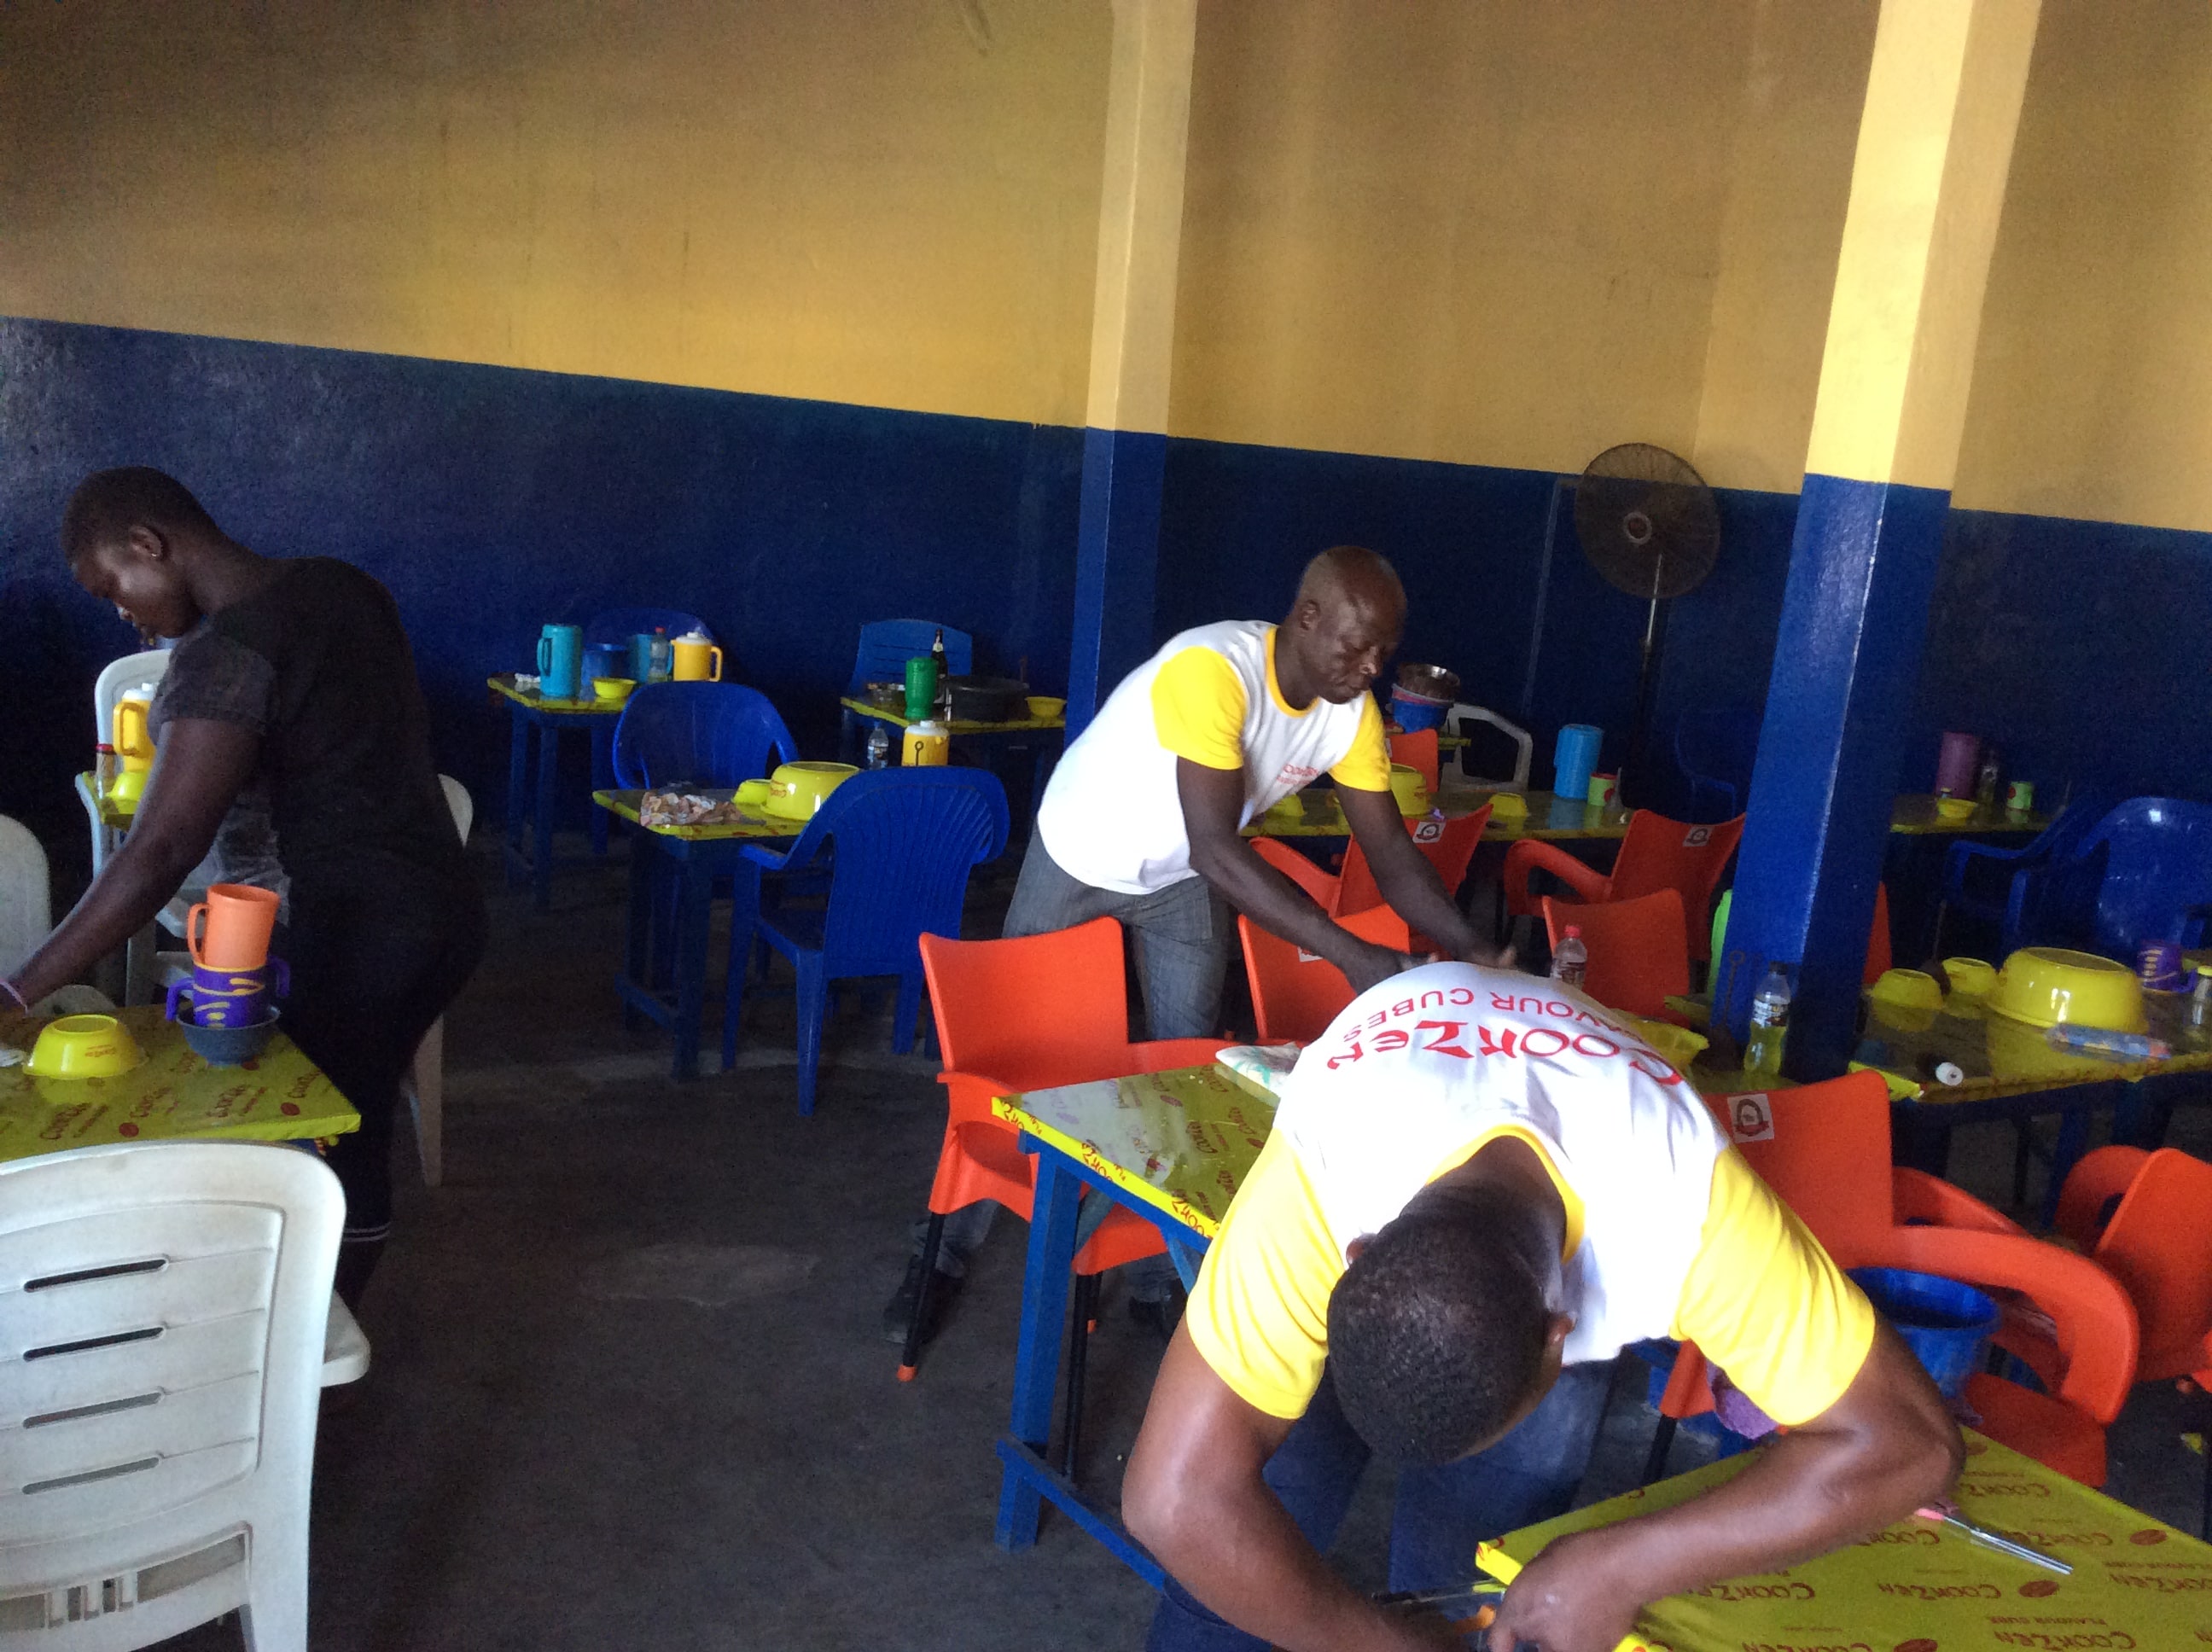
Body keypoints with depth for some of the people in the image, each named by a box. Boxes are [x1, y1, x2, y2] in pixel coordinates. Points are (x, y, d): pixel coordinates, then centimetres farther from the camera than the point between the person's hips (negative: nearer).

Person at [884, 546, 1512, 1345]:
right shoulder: (1212, 671, -38)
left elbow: (1391, 851, -13)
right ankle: (947, 1253, 21)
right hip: (1078, 858, -5)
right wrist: (1351, 955, -45)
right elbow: (1217, 849, -42)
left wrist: (1476, 951, -27)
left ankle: (1156, 1277, 19)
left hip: (1183, 883, 5)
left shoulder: (1352, 712, -17)